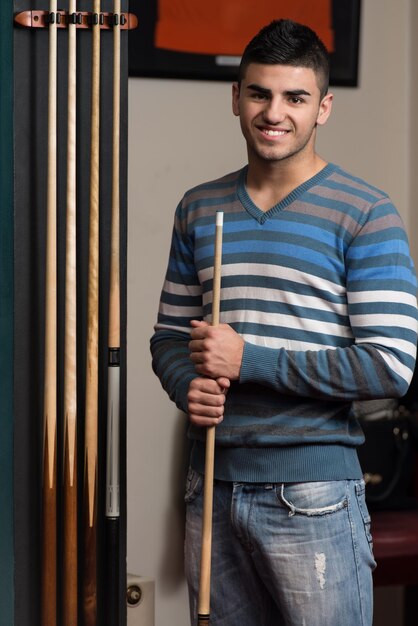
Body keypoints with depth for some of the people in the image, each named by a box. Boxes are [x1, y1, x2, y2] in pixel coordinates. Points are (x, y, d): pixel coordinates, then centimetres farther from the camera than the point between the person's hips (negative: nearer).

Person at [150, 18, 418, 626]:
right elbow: (169, 333, 18)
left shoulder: (365, 215, -6)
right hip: (213, 484, 5)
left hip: (313, 493, -5)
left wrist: (249, 359, -15)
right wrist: (190, 385, -5)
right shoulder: (199, 209, 11)